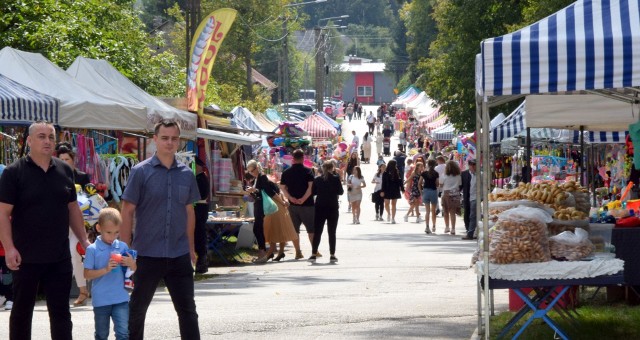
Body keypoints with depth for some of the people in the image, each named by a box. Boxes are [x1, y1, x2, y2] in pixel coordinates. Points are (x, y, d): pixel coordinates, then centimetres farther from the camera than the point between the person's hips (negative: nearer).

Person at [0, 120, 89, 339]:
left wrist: (84, 240, 9)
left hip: (60, 257, 4)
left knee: (61, 312, 7)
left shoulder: (65, 171, 8)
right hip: (26, 257, -4)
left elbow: (73, 209, 16)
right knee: (21, 311, 8)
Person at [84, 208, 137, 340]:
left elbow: (135, 269, 12)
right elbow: (87, 274, -8)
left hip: (121, 299, 1)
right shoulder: (92, 249, -6)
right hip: (101, 300, -1)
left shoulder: (123, 247, 3)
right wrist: (105, 270, -20)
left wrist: (131, 263, -12)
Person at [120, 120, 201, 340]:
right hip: (147, 255, -3)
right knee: (136, 310, 9)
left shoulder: (186, 174, 7)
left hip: (179, 255, 3)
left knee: (187, 310, 6)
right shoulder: (141, 172, -5)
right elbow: (127, 212, -5)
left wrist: (191, 248, 13)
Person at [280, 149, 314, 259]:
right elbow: (311, 187, -17)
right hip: (307, 204, -3)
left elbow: (282, 187, -1)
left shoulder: (286, 172, 4)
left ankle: (298, 252, 7)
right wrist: (303, 199, -16)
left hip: (293, 204, 3)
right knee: (311, 228, 6)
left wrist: (291, 198, -7)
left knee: (295, 229, 9)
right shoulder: (307, 171, -7)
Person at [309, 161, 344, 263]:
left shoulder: (317, 179, 0)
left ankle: (314, 254, 0)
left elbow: (313, 192, 5)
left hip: (320, 208, 2)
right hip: (332, 208, -2)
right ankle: (332, 255, 3)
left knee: (317, 232, 6)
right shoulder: (336, 178, -7)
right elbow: (340, 192, -5)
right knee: (332, 232, 5)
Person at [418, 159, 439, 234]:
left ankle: (427, 226, -8)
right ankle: (433, 226, 22)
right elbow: (437, 184, -8)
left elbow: (419, 184, -1)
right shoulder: (436, 174, -5)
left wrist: (421, 191, 9)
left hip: (425, 191, 1)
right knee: (433, 210, 14)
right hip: (433, 191, -1)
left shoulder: (424, 173, 0)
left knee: (427, 211, 4)